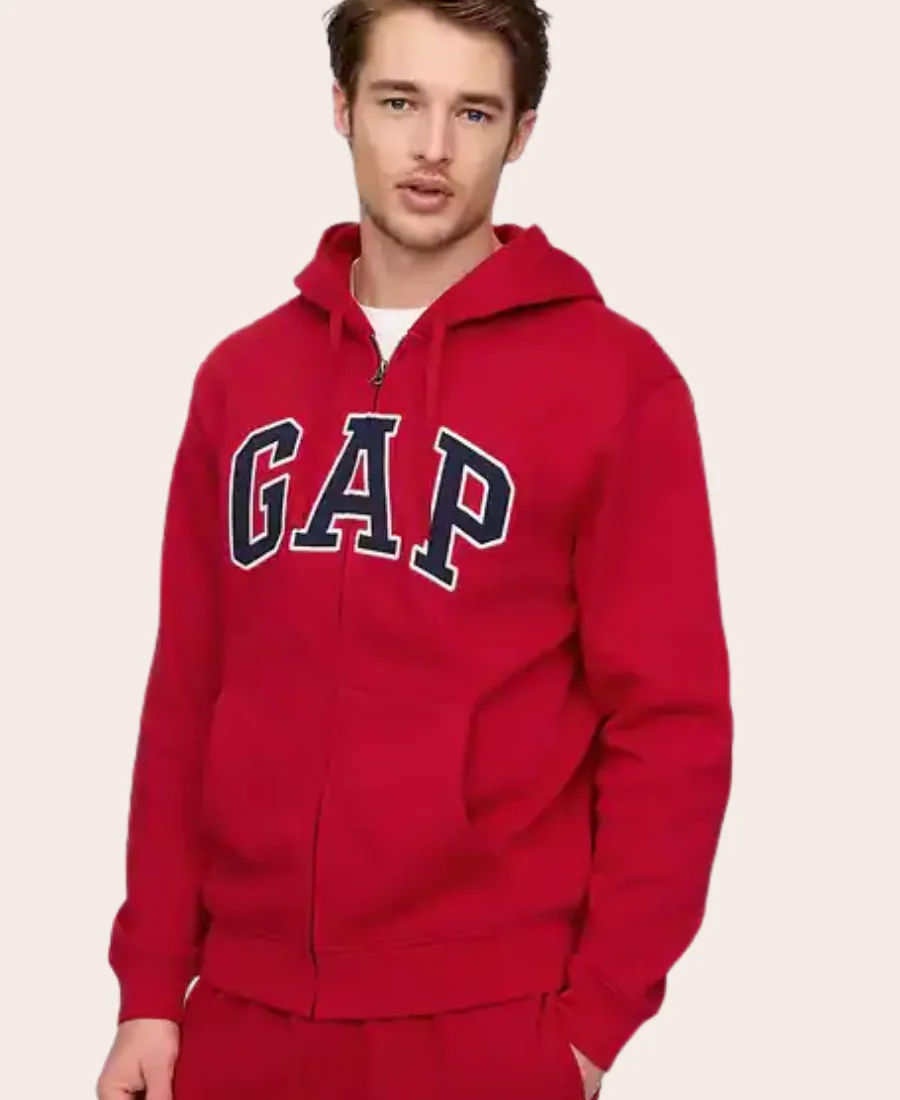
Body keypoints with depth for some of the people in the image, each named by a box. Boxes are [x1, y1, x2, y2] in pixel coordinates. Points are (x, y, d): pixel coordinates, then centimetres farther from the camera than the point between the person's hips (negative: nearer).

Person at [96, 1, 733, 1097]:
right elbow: (186, 695, 8)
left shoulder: (615, 378, -5)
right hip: (246, 1011, 4)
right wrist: (152, 983, 5)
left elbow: (670, 724, -6)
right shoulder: (241, 375, 8)